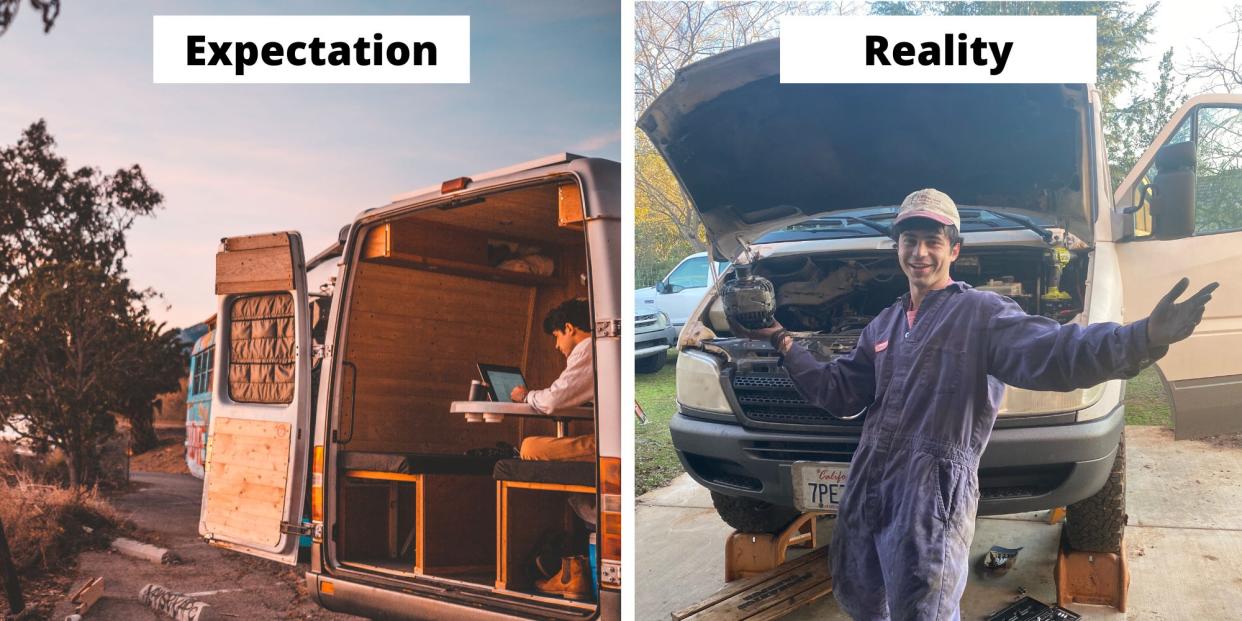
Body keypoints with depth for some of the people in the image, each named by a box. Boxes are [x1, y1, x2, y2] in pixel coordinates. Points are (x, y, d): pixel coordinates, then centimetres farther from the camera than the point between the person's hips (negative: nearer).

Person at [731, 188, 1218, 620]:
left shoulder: (981, 313, -3)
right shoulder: (882, 326, 19)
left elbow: (1048, 354, -19)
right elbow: (839, 392, 19)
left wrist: (1142, 340, -37)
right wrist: (785, 346, 11)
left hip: (934, 496, -7)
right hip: (866, 487, 7)